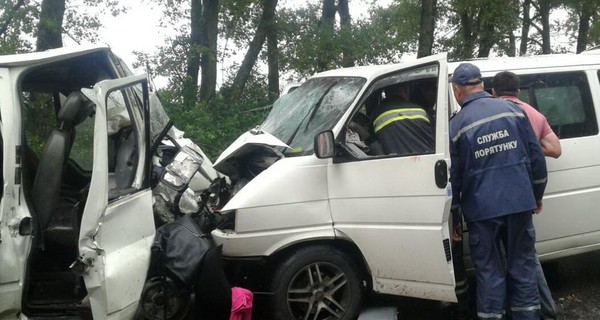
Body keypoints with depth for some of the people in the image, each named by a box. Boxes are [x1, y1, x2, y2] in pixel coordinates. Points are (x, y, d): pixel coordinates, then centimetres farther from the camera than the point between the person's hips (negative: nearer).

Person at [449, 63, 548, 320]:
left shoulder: (456, 125, -5)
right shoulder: (512, 110, 2)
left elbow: (453, 176, -1)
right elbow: (536, 156, 5)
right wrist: (537, 195, 17)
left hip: (482, 210, -2)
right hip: (520, 203, 2)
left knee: (489, 270, 9)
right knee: (522, 266, 13)